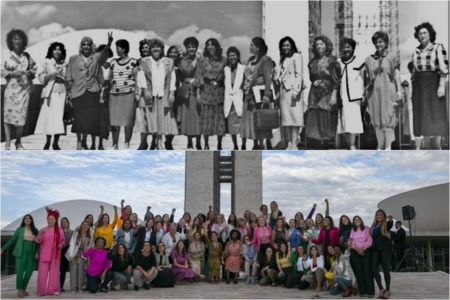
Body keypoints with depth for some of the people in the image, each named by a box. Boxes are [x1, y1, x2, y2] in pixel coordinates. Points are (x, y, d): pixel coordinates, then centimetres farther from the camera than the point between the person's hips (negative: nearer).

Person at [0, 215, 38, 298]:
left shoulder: (35, 231, 10)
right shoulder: (19, 229, 4)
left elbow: (37, 243, 11)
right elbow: (12, 241, 9)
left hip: (31, 254, 3)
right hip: (21, 253, -3)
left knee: (29, 272, -2)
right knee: (20, 271, -10)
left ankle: (23, 290, 12)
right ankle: (19, 291, -3)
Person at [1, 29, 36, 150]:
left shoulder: (27, 56, 10)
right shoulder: (6, 56, 1)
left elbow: (34, 68, 19)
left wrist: (30, 73, -1)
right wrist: (13, 73, -16)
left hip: (24, 89, 2)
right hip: (11, 89, -2)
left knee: (21, 115, 1)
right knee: (8, 115, -5)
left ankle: (18, 142, 15)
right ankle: (8, 142, 2)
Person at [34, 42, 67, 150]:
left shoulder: (64, 64, 13)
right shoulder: (46, 62, 8)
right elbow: (42, 77, 2)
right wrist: (53, 74, -10)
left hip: (61, 93, 2)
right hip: (50, 92, -2)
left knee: (59, 117, -4)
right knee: (49, 116, -8)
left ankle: (55, 143, 2)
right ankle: (47, 142, 3)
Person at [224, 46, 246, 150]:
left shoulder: (243, 68, -1)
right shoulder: (226, 69, 11)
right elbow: (225, 85, 13)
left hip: (239, 99, -4)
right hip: (229, 100, 4)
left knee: (242, 124, -6)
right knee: (231, 125, 5)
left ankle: (243, 146, 6)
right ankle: (235, 146, 16)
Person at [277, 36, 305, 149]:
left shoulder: (297, 56, 0)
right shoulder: (283, 59, 22)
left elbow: (299, 74, -8)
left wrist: (296, 90, -18)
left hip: (293, 90, -7)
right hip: (283, 90, 7)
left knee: (294, 116, -10)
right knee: (286, 117, 3)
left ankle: (294, 144, -12)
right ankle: (289, 144, 5)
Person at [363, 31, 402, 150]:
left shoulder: (392, 57, 5)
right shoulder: (369, 59, 13)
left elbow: (397, 74, 3)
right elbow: (367, 78, 13)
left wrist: (399, 90, -6)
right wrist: (366, 94, 10)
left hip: (388, 91, -3)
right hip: (373, 92, 3)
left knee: (388, 119, -5)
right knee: (376, 119, 3)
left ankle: (388, 146, -2)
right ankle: (380, 146, 10)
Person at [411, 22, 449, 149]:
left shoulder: (438, 48, -2)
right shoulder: (416, 51, 13)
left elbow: (443, 68, -8)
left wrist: (441, 86, -17)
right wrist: (413, 89, 12)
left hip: (433, 83, -5)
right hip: (419, 86, 5)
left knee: (435, 115, -5)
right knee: (422, 116, 3)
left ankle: (436, 146, -3)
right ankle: (427, 143, 8)